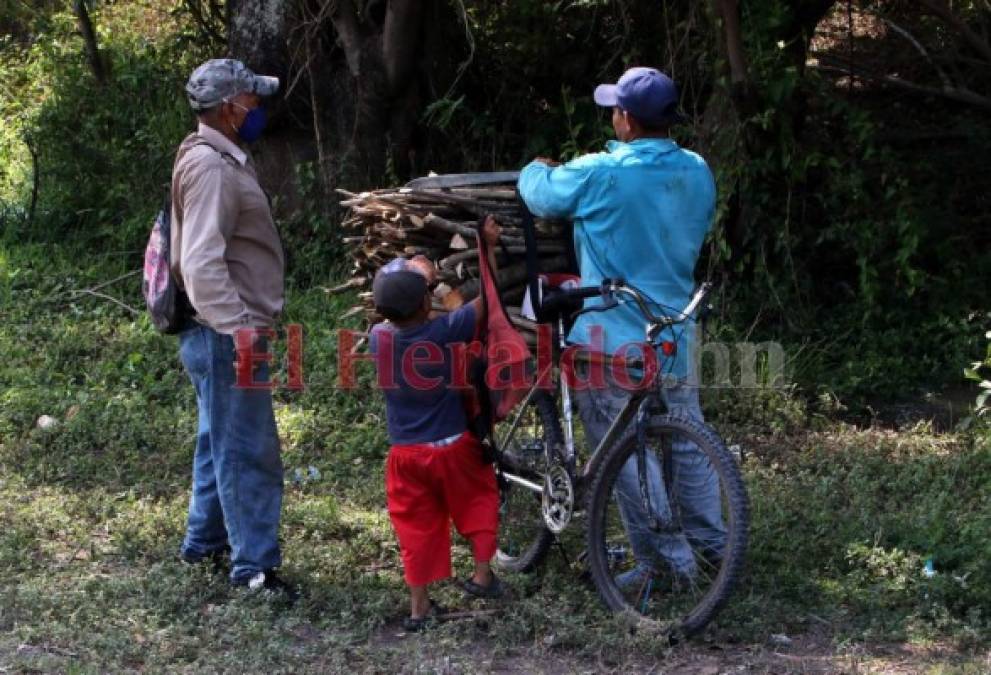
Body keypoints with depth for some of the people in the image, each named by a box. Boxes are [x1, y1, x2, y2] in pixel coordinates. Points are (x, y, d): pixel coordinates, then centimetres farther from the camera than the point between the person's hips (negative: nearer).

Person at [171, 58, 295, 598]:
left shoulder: (220, 160, 15)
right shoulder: (210, 167, -19)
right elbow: (202, 263, -27)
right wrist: (238, 329, -31)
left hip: (224, 333, 11)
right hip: (225, 335, -11)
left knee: (221, 443, 20)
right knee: (249, 452, -6)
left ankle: (205, 541, 32)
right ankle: (254, 567, -2)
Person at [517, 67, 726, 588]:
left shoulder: (600, 174, -16)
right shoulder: (698, 173, 2)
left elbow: (540, 195, -1)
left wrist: (536, 168, 22)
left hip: (612, 339, -6)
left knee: (625, 451, 1)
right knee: (687, 442, 16)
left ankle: (663, 557, 3)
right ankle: (713, 543, 25)